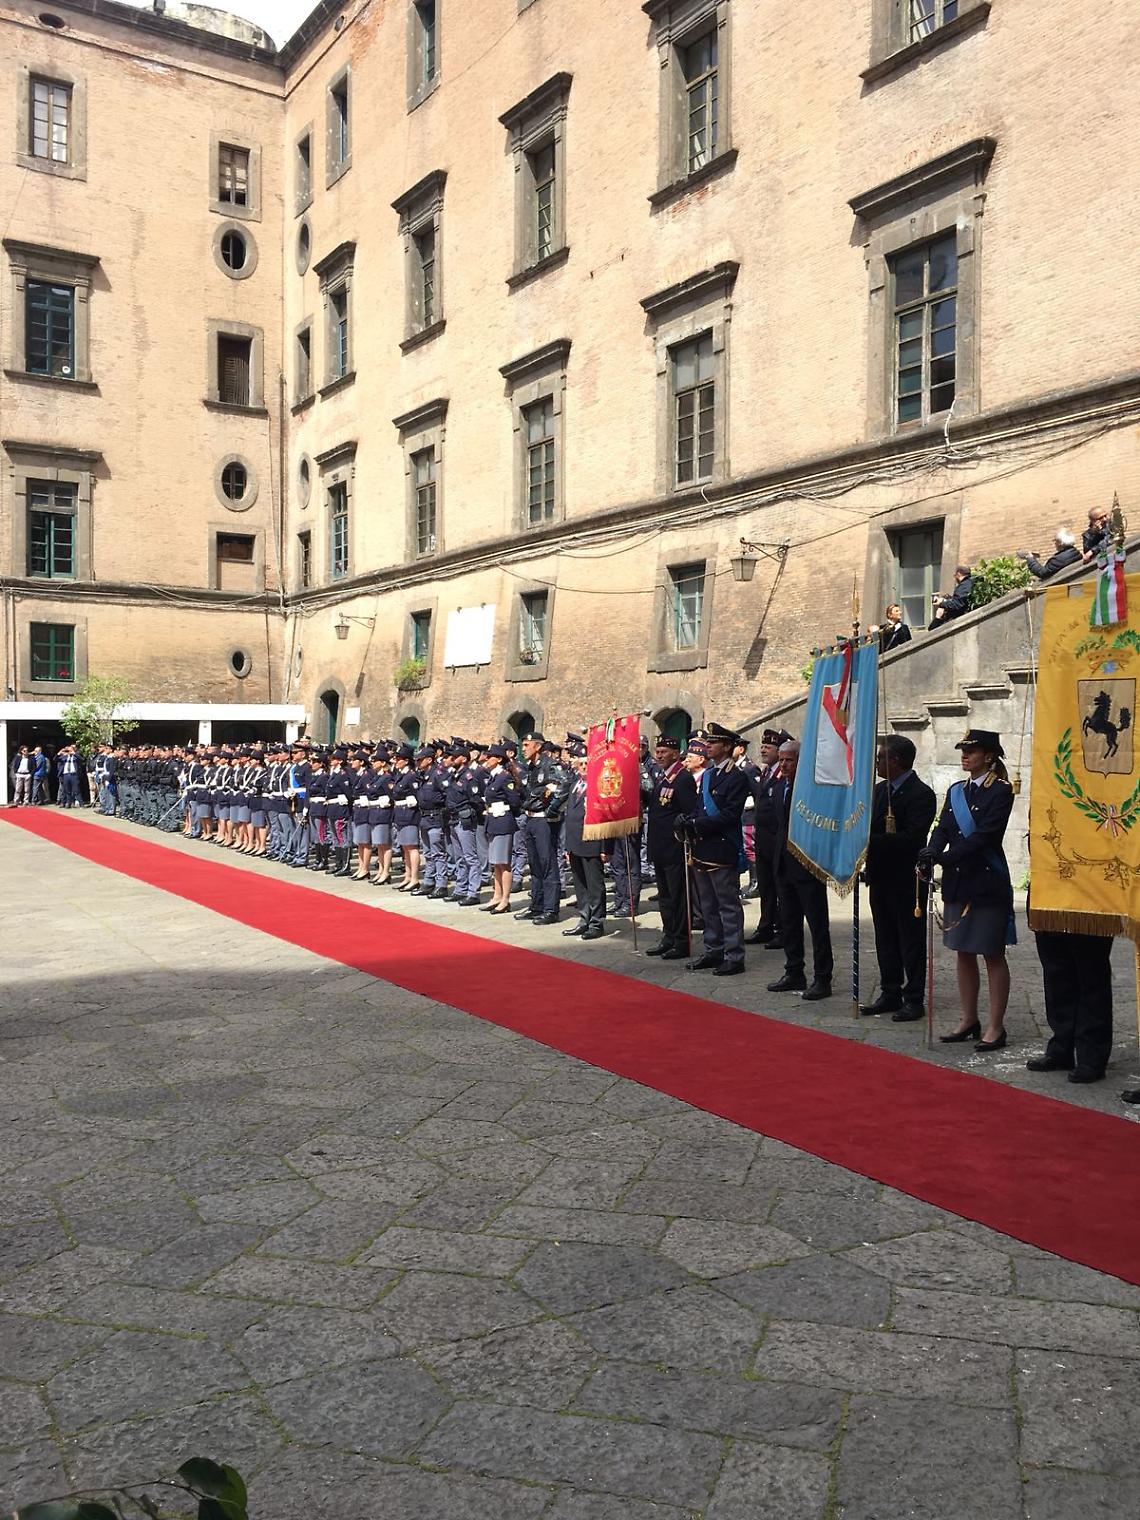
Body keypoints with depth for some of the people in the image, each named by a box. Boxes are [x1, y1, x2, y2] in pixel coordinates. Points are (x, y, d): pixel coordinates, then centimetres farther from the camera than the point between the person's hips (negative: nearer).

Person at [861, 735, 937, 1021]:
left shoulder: (921, 794, -14)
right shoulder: (879, 790, 11)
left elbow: (911, 837, -23)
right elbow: (870, 826, 12)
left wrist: (871, 841, -25)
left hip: (906, 880, -8)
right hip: (881, 877, 8)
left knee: (911, 940, 3)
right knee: (885, 940, 15)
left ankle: (913, 999, 12)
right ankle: (890, 994, 25)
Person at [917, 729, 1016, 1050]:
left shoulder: (1000, 791, -8)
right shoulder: (956, 791, 12)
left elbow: (984, 836, -18)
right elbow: (943, 830, 5)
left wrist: (942, 857, -24)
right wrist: (930, 853, -15)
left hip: (987, 882, -7)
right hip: (957, 882, 7)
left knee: (992, 954, 1)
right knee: (963, 952, 12)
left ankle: (995, 1027, 9)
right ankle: (969, 1020, 23)